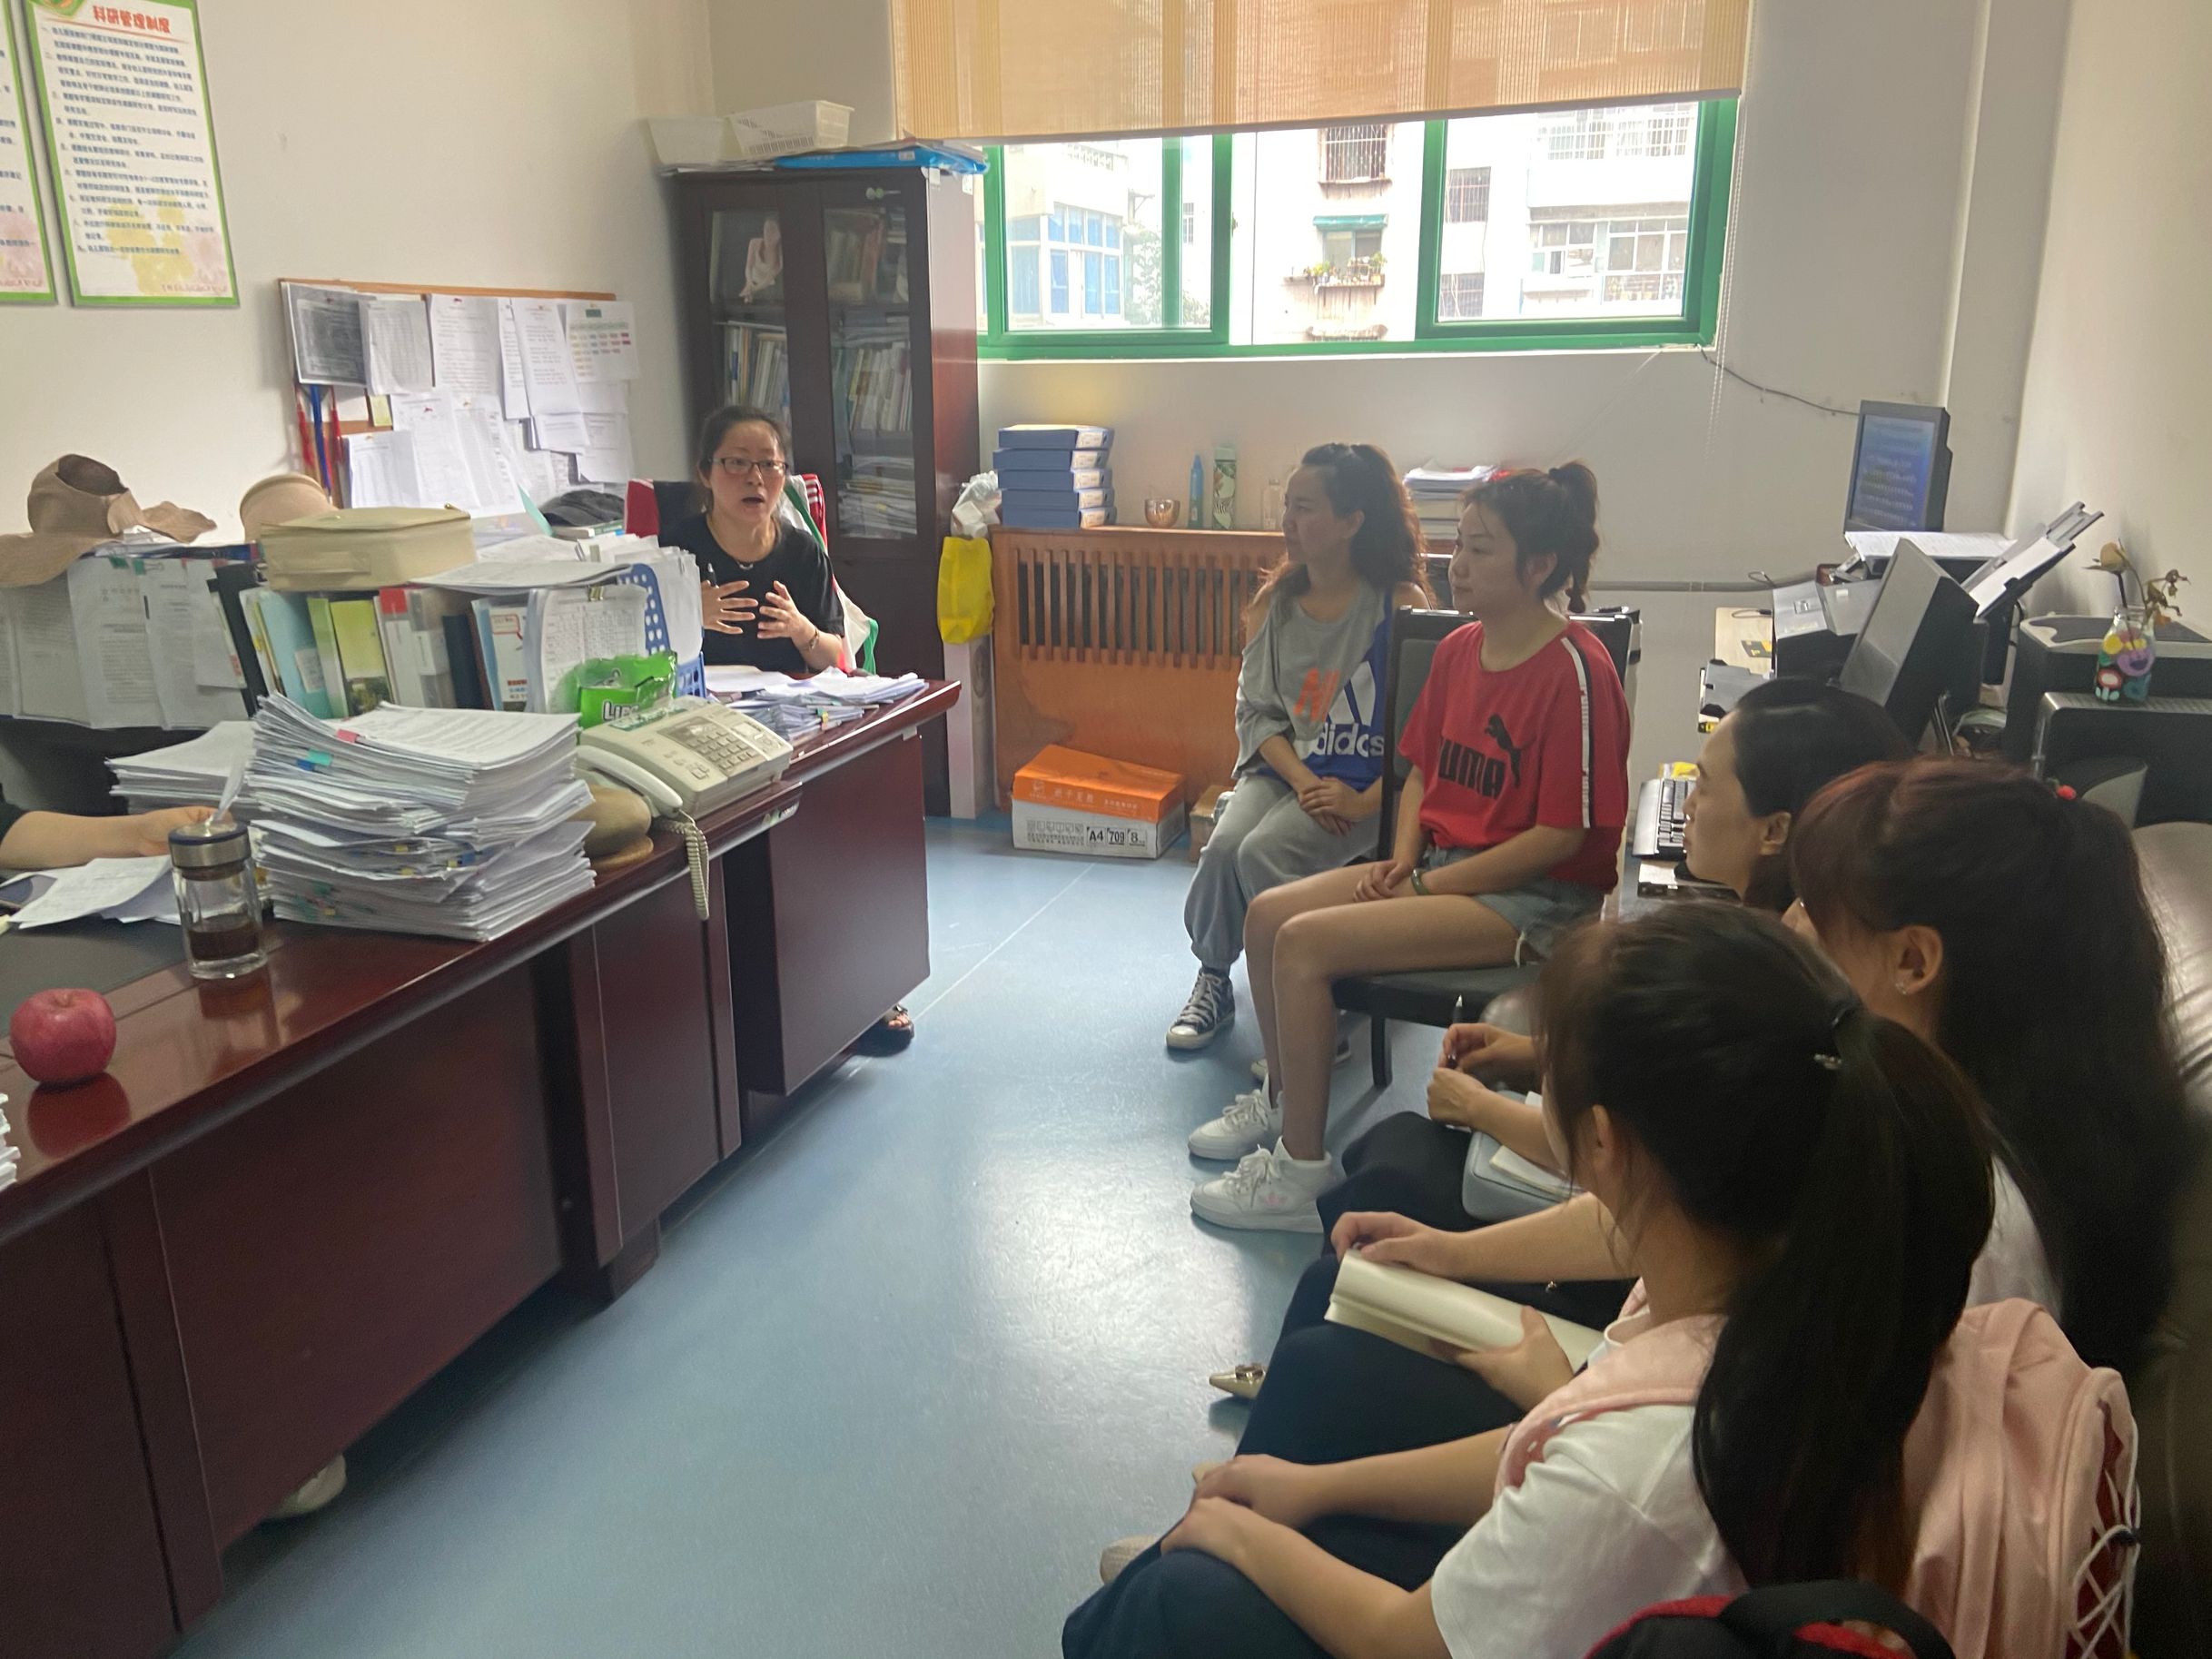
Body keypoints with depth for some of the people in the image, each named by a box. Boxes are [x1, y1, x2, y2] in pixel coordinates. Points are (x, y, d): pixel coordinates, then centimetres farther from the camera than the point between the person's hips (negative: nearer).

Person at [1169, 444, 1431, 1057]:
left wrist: (1365, 803, -22)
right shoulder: (1274, 602, 6)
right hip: (1280, 768, 4)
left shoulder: (1400, 605, -9)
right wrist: (1301, 780, -12)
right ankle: (1213, 978, 1)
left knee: (1264, 852, -27)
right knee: (1224, 845, -23)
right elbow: (1255, 710, 4)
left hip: (1363, 783, -4)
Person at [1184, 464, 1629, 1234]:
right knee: (1267, 914, -4)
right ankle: (1280, 1099, 17)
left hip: (1538, 898, -8)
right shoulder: (1460, 648, 8)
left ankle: (1301, 1172, -11)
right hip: (1442, 864, 8)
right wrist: (1402, 858, -1)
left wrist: (1425, 887, -16)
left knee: (1307, 942, -23)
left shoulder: (1575, 672, -18)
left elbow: (1563, 834, -19)